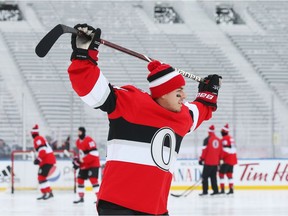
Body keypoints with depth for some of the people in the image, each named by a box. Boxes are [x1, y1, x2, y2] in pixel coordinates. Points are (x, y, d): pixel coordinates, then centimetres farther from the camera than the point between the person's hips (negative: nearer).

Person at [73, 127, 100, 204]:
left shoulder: (89, 141, -20)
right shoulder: (78, 142, 9)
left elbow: (94, 154, -26)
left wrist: (82, 160, -25)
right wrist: (77, 160, 5)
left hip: (93, 164, -9)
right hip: (84, 165, 9)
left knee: (93, 179, -18)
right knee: (80, 180, 9)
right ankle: (81, 197, 21)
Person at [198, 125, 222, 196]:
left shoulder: (207, 139, -9)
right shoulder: (218, 140, 9)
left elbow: (204, 150, -12)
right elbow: (220, 151, 14)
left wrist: (201, 159, -6)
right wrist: (219, 159, 25)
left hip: (208, 162, -6)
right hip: (215, 162, 6)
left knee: (205, 176, -1)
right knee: (213, 176, 14)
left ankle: (205, 191, -8)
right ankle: (215, 190, 10)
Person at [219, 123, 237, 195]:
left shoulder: (224, 139, -13)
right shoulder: (231, 138, 16)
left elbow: (225, 151, -21)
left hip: (227, 160, -9)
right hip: (232, 159, 9)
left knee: (221, 173, -6)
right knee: (229, 174, 15)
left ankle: (222, 189, -11)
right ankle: (231, 189, 13)